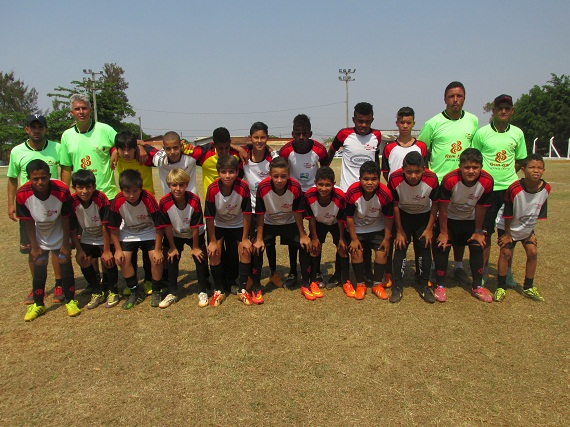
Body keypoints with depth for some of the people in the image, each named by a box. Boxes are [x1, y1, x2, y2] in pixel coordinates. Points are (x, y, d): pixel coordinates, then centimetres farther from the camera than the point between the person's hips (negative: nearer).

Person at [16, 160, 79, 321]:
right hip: (40, 237, 1)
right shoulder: (22, 194, -25)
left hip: (59, 235, -1)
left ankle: (71, 301, 13)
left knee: (65, 263, -3)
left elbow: (65, 219, -17)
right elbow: (29, 222, -12)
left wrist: (65, 244, -10)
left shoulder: (62, 191, -30)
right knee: (39, 267, 3)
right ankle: (38, 305, 20)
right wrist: (34, 246, -6)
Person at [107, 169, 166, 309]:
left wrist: (158, 249, -17)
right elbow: (113, 228, -9)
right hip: (128, 233, 2)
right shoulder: (117, 202, -24)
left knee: (156, 258, -18)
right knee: (123, 259, -11)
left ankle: (156, 291, 5)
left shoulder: (149, 200, -31)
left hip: (149, 232, -2)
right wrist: (118, 249, -8)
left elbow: (159, 225, -21)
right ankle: (135, 291, 10)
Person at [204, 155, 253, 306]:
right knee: (214, 252, -12)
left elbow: (247, 214, -18)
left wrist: (245, 238, -14)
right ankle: (219, 290, 6)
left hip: (238, 225, 0)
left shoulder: (243, 187, -29)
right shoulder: (212, 189, -28)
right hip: (218, 225, 0)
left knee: (246, 251, -11)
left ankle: (243, 290, 6)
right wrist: (213, 241, -14)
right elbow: (209, 217, -18)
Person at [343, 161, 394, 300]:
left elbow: (389, 217, -13)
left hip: (377, 228, 1)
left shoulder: (385, 193, -28)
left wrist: (387, 239, -7)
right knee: (356, 252, -12)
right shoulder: (352, 192, -29)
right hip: (357, 228, -1)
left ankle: (378, 285, 12)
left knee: (382, 252, -7)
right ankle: (360, 285, 7)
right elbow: (349, 216, -17)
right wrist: (354, 239, -13)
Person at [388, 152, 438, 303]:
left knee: (424, 249, 0)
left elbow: (435, 204, -10)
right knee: (400, 247, -7)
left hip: (424, 216, 1)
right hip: (403, 215, -1)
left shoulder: (431, 179, -29)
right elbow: (395, 205, -15)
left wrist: (429, 228, -7)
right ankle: (397, 287, 5)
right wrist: (399, 230, -10)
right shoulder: (395, 179, -31)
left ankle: (424, 286, 16)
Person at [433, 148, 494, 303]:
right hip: (449, 219, -3)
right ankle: (440, 286, 6)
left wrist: (478, 231, -3)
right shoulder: (450, 180, -33)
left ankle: (477, 287, 16)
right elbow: (443, 208, -22)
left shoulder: (487, 181, -25)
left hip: (471, 219, 3)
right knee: (442, 247, -9)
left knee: (477, 247, 0)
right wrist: (443, 232, -15)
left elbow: (480, 208, -11)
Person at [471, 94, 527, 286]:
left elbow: (520, 161, 14)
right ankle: (483, 272, 17)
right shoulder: (482, 133, -3)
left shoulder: (517, 133, 5)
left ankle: (507, 272, 25)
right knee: (485, 232, 4)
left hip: (510, 188, 3)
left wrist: (507, 175, 2)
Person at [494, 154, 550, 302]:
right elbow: (508, 215, -19)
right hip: (508, 226, -4)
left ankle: (528, 287, 17)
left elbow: (538, 213, -3)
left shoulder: (546, 188, -16)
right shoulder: (514, 189, -30)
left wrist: (531, 232, 2)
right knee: (506, 252, -6)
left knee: (532, 252, 1)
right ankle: (501, 287, 7)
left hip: (527, 228, 5)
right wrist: (507, 234, -12)